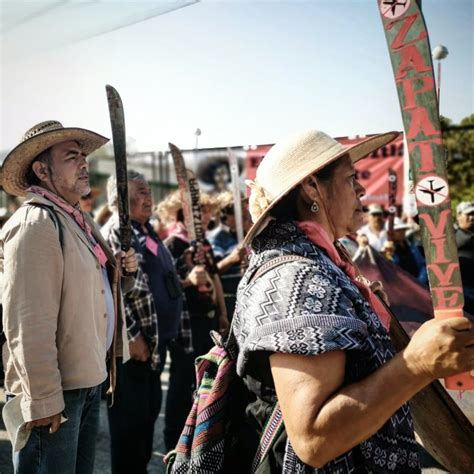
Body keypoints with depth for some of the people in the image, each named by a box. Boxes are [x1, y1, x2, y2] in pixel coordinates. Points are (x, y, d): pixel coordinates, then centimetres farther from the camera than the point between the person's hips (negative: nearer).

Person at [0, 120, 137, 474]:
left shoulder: (78, 221, 12)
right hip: (55, 392, -9)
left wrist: (121, 272, 3)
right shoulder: (34, 223, -17)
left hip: (88, 379, 9)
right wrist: (43, 400, -22)